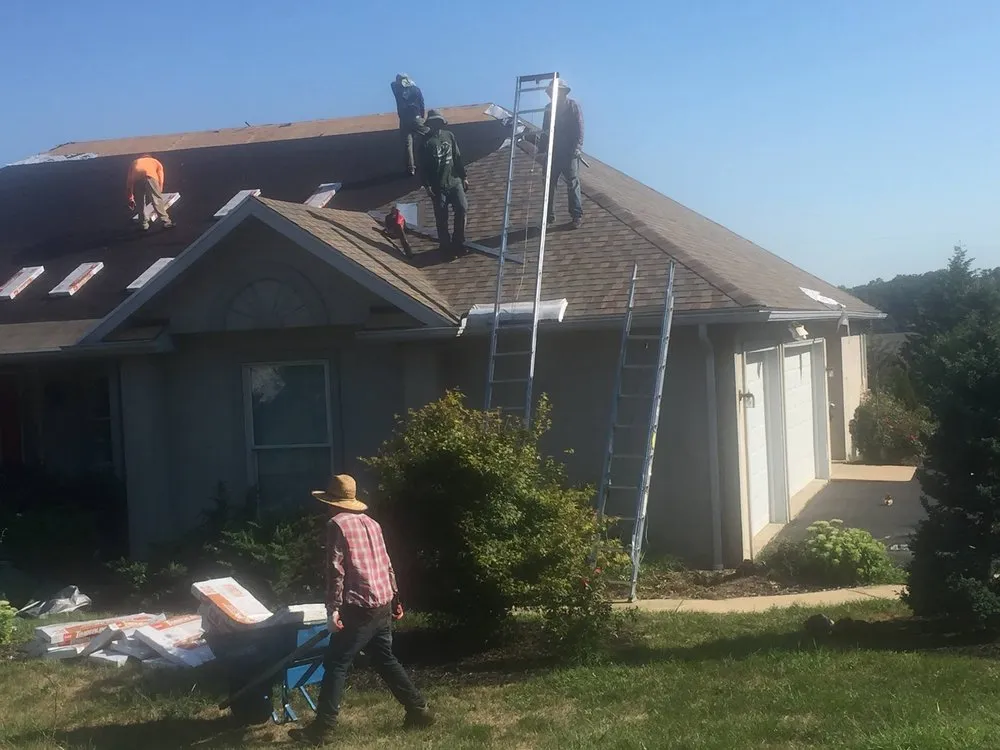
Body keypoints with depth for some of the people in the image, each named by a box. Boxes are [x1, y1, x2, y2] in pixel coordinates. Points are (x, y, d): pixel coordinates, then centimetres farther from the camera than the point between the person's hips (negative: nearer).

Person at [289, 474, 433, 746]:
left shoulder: (337, 524, -7)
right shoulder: (371, 523, 15)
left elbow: (336, 570, -14)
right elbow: (386, 565, 18)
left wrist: (333, 609, -15)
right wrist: (395, 599, 23)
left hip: (359, 608, -8)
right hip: (383, 605, 8)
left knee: (335, 665, -3)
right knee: (386, 660, 19)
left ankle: (322, 729, -3)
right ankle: (419, 711, 21)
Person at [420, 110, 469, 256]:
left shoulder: (449, 135, 8)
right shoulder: (426, 142, -4)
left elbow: (458, 157, 12)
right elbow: (423, 166, -5)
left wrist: (464, 176, 9)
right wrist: (427, 185, -13)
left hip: (455, 181, 3)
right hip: (438, 185, -3)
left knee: (462, 209, -7)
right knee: (441, 218, 1)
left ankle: (458, 243, 7)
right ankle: (446, 247, 12)